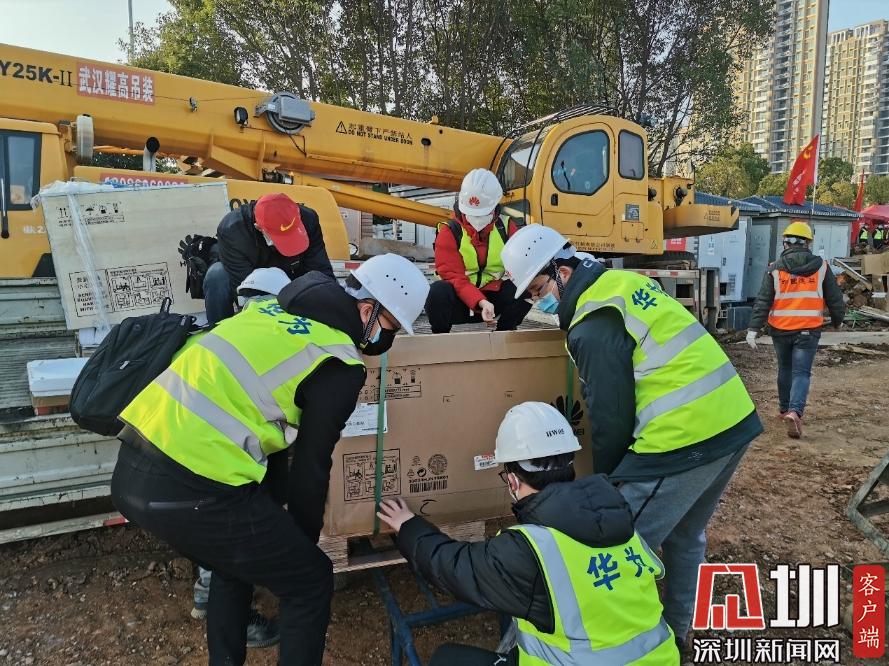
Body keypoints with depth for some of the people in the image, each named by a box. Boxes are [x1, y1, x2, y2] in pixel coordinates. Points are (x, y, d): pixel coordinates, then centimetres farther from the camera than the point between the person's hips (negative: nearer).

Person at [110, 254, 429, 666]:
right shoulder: (339, 364, -6)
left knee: (238, 558, 32)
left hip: (132, 470, 9)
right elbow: (310, 467, 0)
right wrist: (305, 539, 20)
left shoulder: (272, 308, 17)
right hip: (191, 489, -8)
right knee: (310, 581, 12)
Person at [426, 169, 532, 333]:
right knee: (437, 292, -35)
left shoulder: (507, 227, 0)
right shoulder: (449, 232, -10)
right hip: (460, 300, -3)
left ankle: (504, 332, 2)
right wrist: (481, 302, -35)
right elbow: (454, 277, -19)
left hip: (494, 296, 3)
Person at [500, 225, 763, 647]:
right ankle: (676, 632, 43)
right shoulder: (625, 282, 14)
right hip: (735, 419, 10)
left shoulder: (593, 323, -14)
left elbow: (611, 417, -11)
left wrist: (604, 482, 7)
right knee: (686, 536, 26)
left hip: (684, 437, -10)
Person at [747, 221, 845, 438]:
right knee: (801, 372, 0)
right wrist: (837, 320, 23)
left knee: (785, 369, 20)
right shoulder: (821, 266, -1)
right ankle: (794, 411, -20)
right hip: (808, 330, -1)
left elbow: (762, 302, -8)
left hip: (780, 330, 1)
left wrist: (753, 329, -8)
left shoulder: (775, 269, -3)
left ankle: (784, 408, 31)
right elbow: (835, 298, 6)